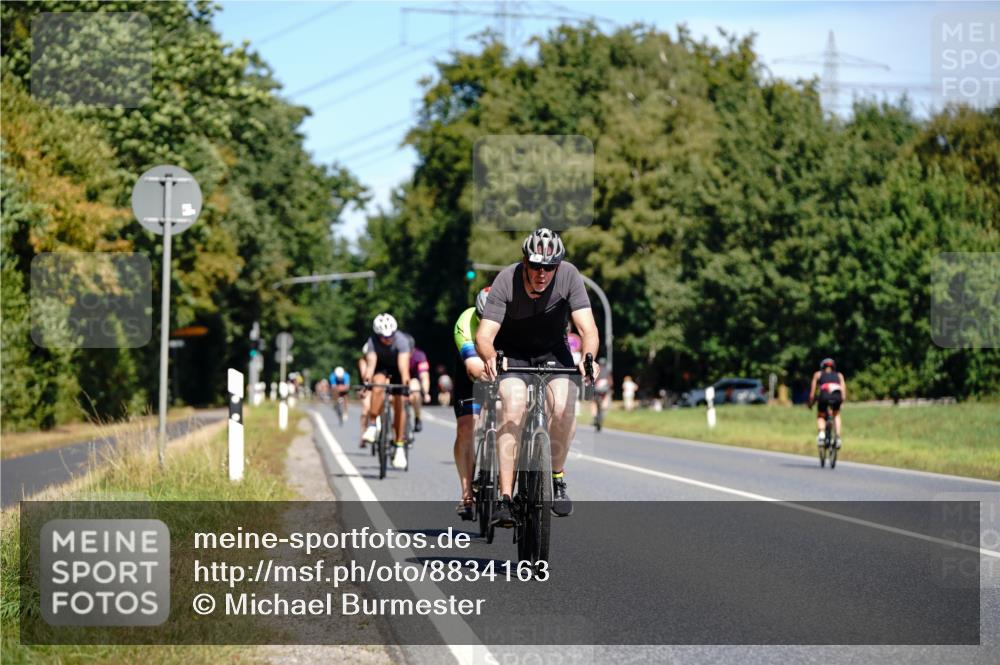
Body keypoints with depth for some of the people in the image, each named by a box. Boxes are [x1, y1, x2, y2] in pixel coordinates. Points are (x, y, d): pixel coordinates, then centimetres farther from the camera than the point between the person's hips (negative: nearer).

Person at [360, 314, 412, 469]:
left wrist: (406, 383, -58)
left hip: (397, 369, -1)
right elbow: (371, 363, -40)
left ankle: (400, 446, 0)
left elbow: (404, 365, -43)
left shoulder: (401, 341, -33)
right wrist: (367, 380, -57)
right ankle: (372, 426, -22)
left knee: (399, 404, -8)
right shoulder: (373, 342, -29)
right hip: (381, 367, 1)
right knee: (378, 386, -32)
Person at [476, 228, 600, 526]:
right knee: (513, 410, -24)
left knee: (564, 409, -22)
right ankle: (505, 499, -22)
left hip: (553, 350, 1)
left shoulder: (569, 275, -24)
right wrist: (490, 358, -55)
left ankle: (557, 478, 3)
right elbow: (484, 335, -33)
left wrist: (588, 357, -49)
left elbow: (587, 327, -29)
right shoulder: (506, 281, -27)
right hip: (512, 351, -1)